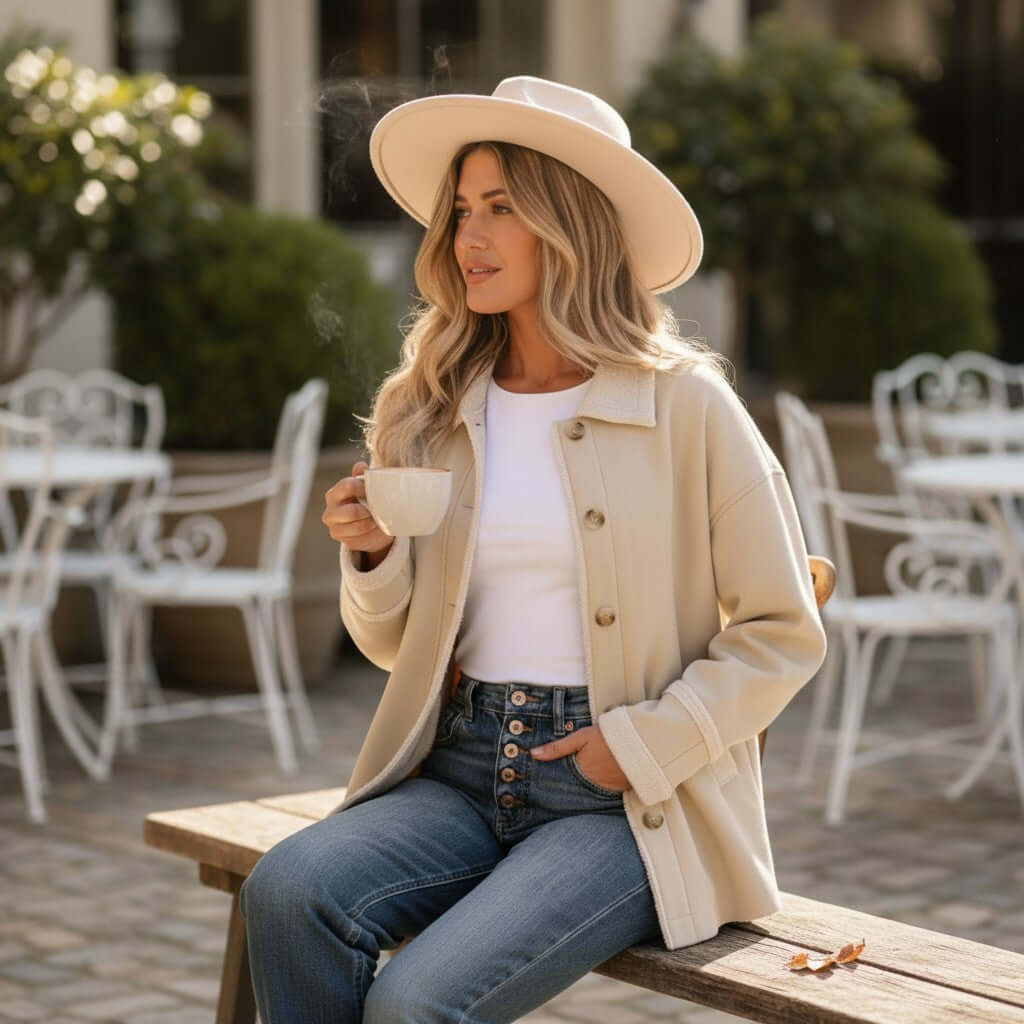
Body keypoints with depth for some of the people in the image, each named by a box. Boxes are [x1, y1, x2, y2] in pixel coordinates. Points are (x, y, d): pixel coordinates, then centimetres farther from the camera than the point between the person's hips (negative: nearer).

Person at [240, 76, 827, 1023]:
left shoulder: (683, 405, -4)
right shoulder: (429, 411, 8)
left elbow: (783, 635, 0)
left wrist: (646, 744, -10)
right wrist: (373, 557, -4)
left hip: (631, 802, -4)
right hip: (463, 773, 4)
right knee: (286, 891, -26)